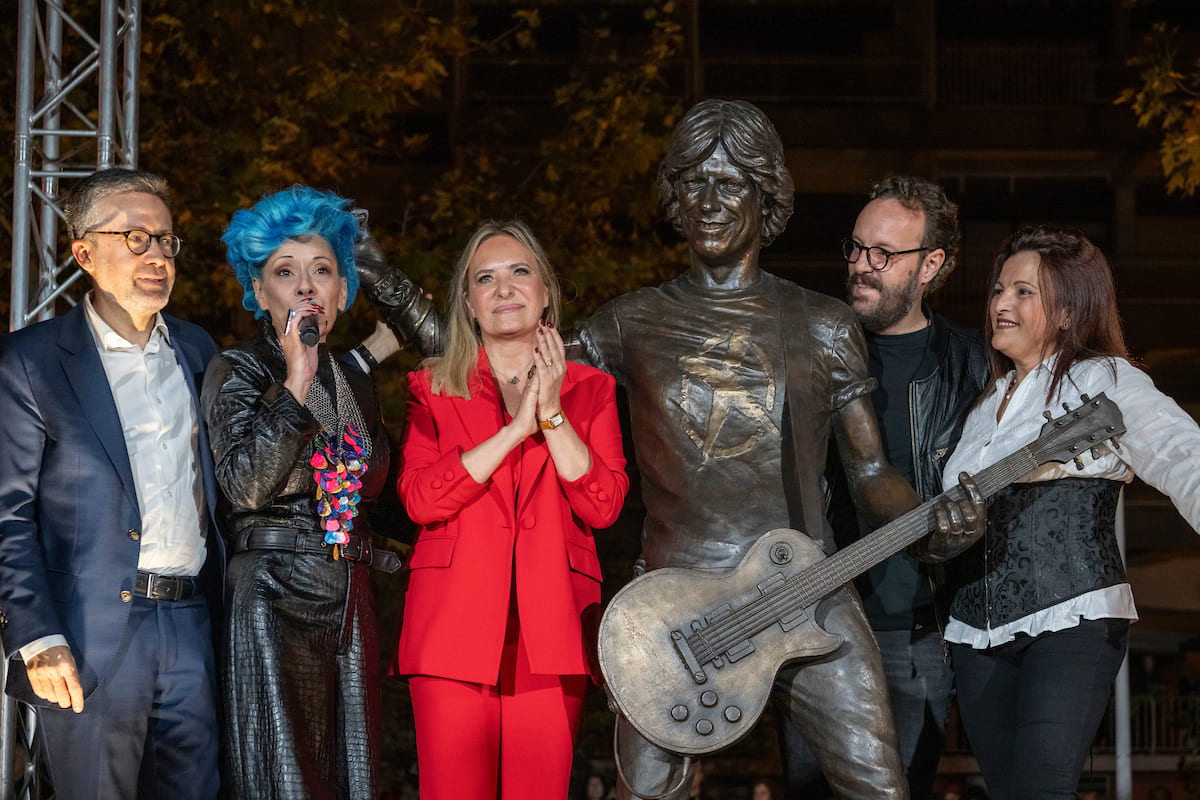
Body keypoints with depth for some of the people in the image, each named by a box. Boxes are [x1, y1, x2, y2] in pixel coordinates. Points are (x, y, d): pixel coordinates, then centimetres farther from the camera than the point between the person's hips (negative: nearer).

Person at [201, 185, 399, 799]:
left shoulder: (354, 381, 14)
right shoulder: (236, 370, -5)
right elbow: (245, 488, -20)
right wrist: (296, 382, -19)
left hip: (348, 604, 6)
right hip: (273, 602, -6)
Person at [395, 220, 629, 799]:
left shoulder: (590, 389, 14)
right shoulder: (433, 388, 12)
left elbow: (604, 506, 1)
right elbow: (418, 498, -4)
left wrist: (552, 413, -6)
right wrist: (515, 426, -8)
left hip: (550, 622, 1)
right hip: (455, 620, 0)